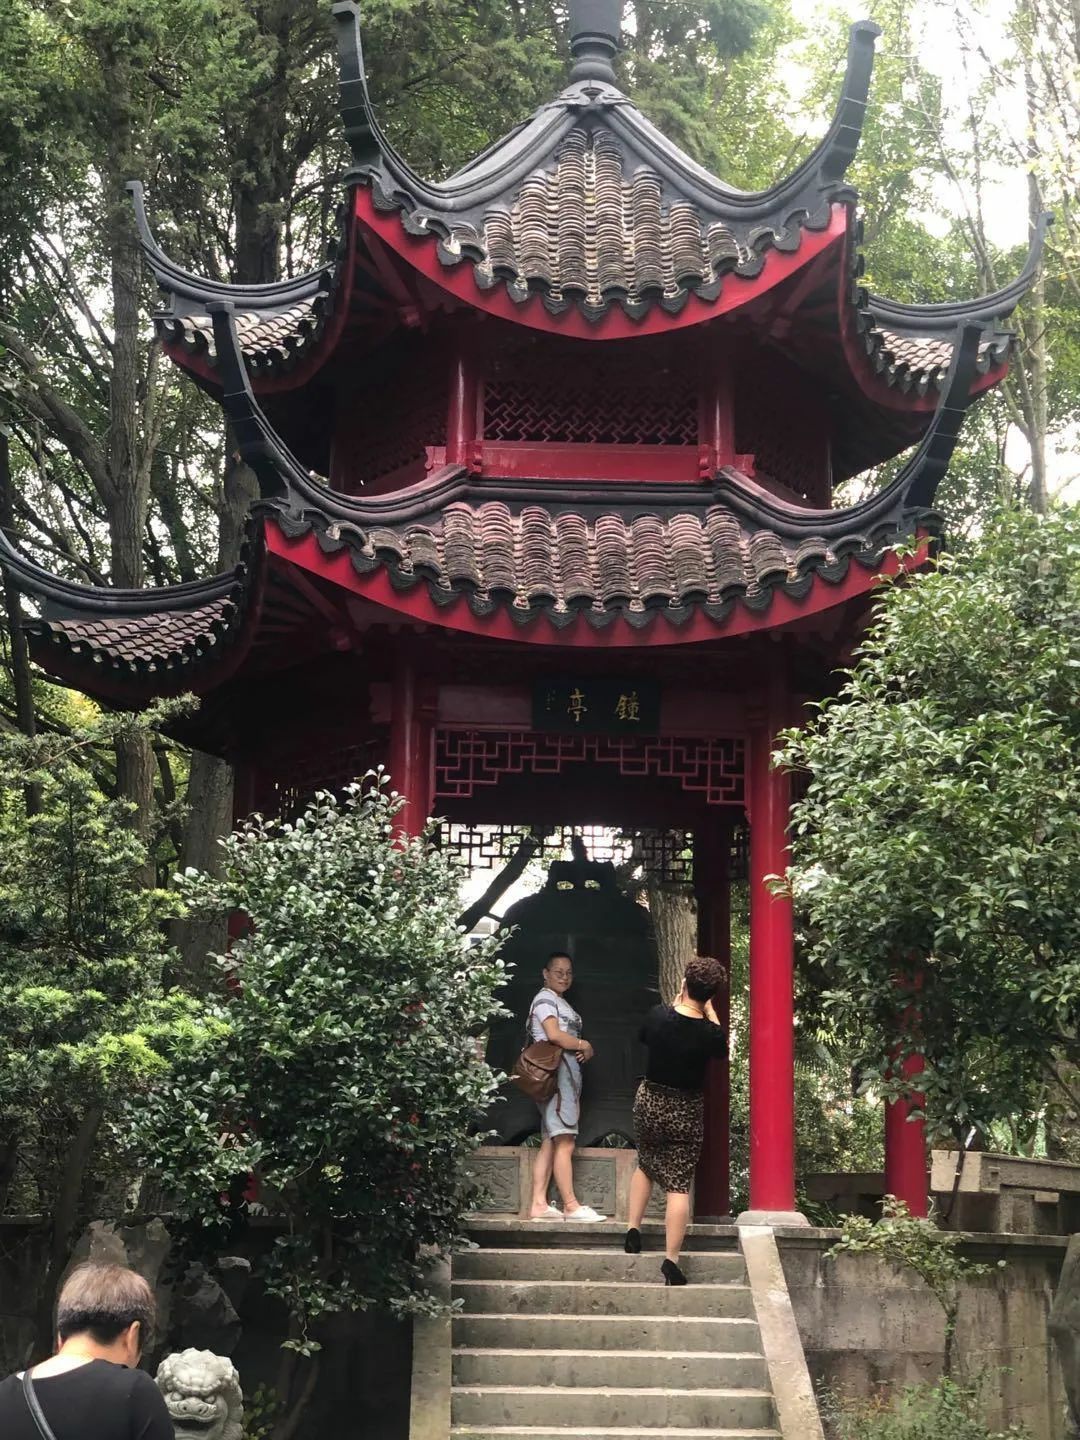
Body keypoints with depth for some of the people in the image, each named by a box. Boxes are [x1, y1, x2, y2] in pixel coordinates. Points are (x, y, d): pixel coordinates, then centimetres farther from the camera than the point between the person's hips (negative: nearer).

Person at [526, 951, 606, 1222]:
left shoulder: (561, 1002, 25)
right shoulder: (545, 999, -5)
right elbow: (554, 1035, -18)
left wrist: (584, 1050, -1)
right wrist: (584, 1045, -5)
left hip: (567, 1071, 10)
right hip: (555, 1071, -10)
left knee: (549, 1142, 5)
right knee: (564, 1141, -11)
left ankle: (539, 1204, 4)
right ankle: (571, 1205, -13)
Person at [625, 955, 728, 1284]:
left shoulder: (658, 1015, -14)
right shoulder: (709, 1033, -18)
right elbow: (723, 1048, 6)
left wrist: (678, 1003, 12)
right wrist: (709, 1013, 7)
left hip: (649, 1101, 2)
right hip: (687, 1111, -2)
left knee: (646, 1165, 27)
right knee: (679, 1184, 1)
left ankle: (633, 1229, 23)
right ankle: (671, 1259, -3)